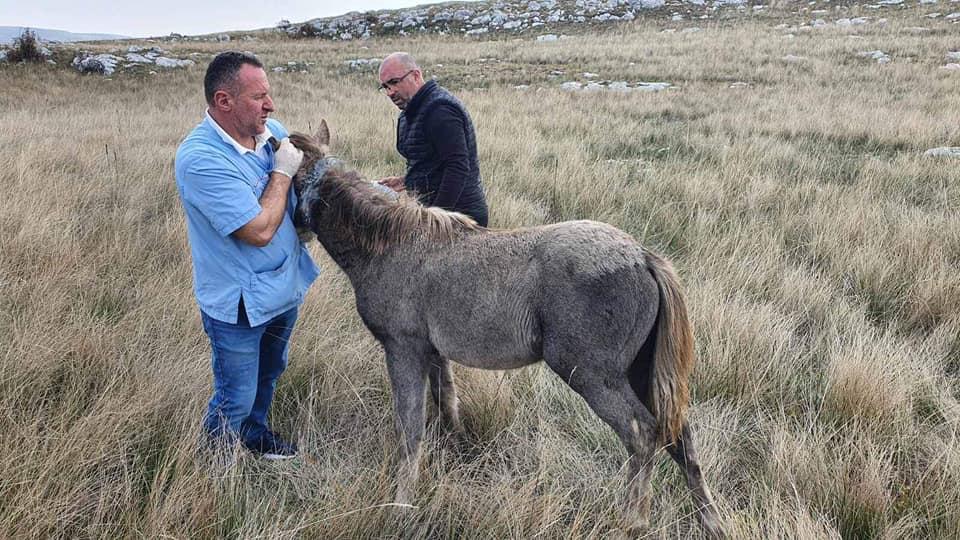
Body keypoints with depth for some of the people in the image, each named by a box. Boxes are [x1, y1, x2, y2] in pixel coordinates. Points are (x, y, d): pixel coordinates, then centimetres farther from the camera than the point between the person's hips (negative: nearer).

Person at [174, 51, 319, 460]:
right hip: (239, 304, -8)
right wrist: (282, 171, -19)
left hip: (285, 286, 8)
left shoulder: (271, 130, -4)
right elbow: (260, 230, -30)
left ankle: (255, 434, 52)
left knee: (268, 374, 28)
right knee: (235, 401, 6)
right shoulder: (199, 158, -27)